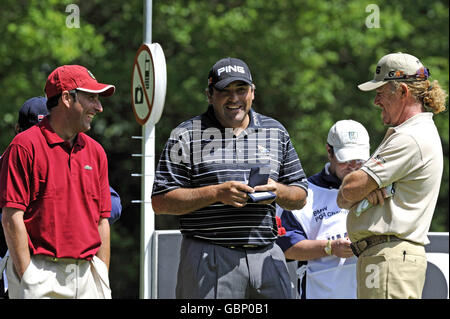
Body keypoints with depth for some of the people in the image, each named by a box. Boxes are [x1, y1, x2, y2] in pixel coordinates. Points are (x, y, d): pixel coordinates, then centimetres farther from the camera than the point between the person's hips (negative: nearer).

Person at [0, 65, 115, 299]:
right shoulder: (25, 146, -5)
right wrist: (28, 277, -13)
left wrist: (102, 278, 10)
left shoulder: (95, 152, 15)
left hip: (86, 274, 6)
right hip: (41, 275, -6)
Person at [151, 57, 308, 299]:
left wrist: (277, 190, -4)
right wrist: (217, 193, -13)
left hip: (266, 257, 4)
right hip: (208, 258, -3)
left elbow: (300, 197, 19)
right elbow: (161, 202, -3)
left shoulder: (276, 132, 16)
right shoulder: (187, 136, 3)